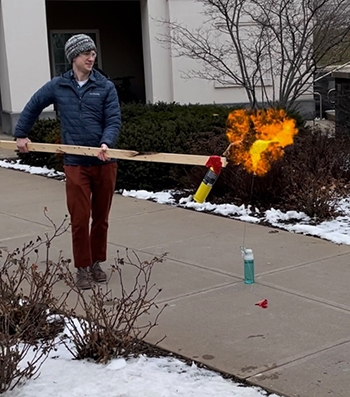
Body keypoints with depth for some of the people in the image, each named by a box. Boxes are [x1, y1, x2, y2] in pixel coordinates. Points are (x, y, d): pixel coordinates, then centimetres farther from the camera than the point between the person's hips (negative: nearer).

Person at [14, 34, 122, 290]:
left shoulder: (106, 87, 2)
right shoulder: (57, 87, 5)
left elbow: (114, 121, -6)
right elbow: (32, 107, 18)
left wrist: (106, 143, -24)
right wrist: (21, 135, 19)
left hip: (104, 163, 1)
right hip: (75, 165, 0)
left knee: (101, 218, 10)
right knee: (80, 219, 0)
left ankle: (97, 263, 25)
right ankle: (83, 268, 13)